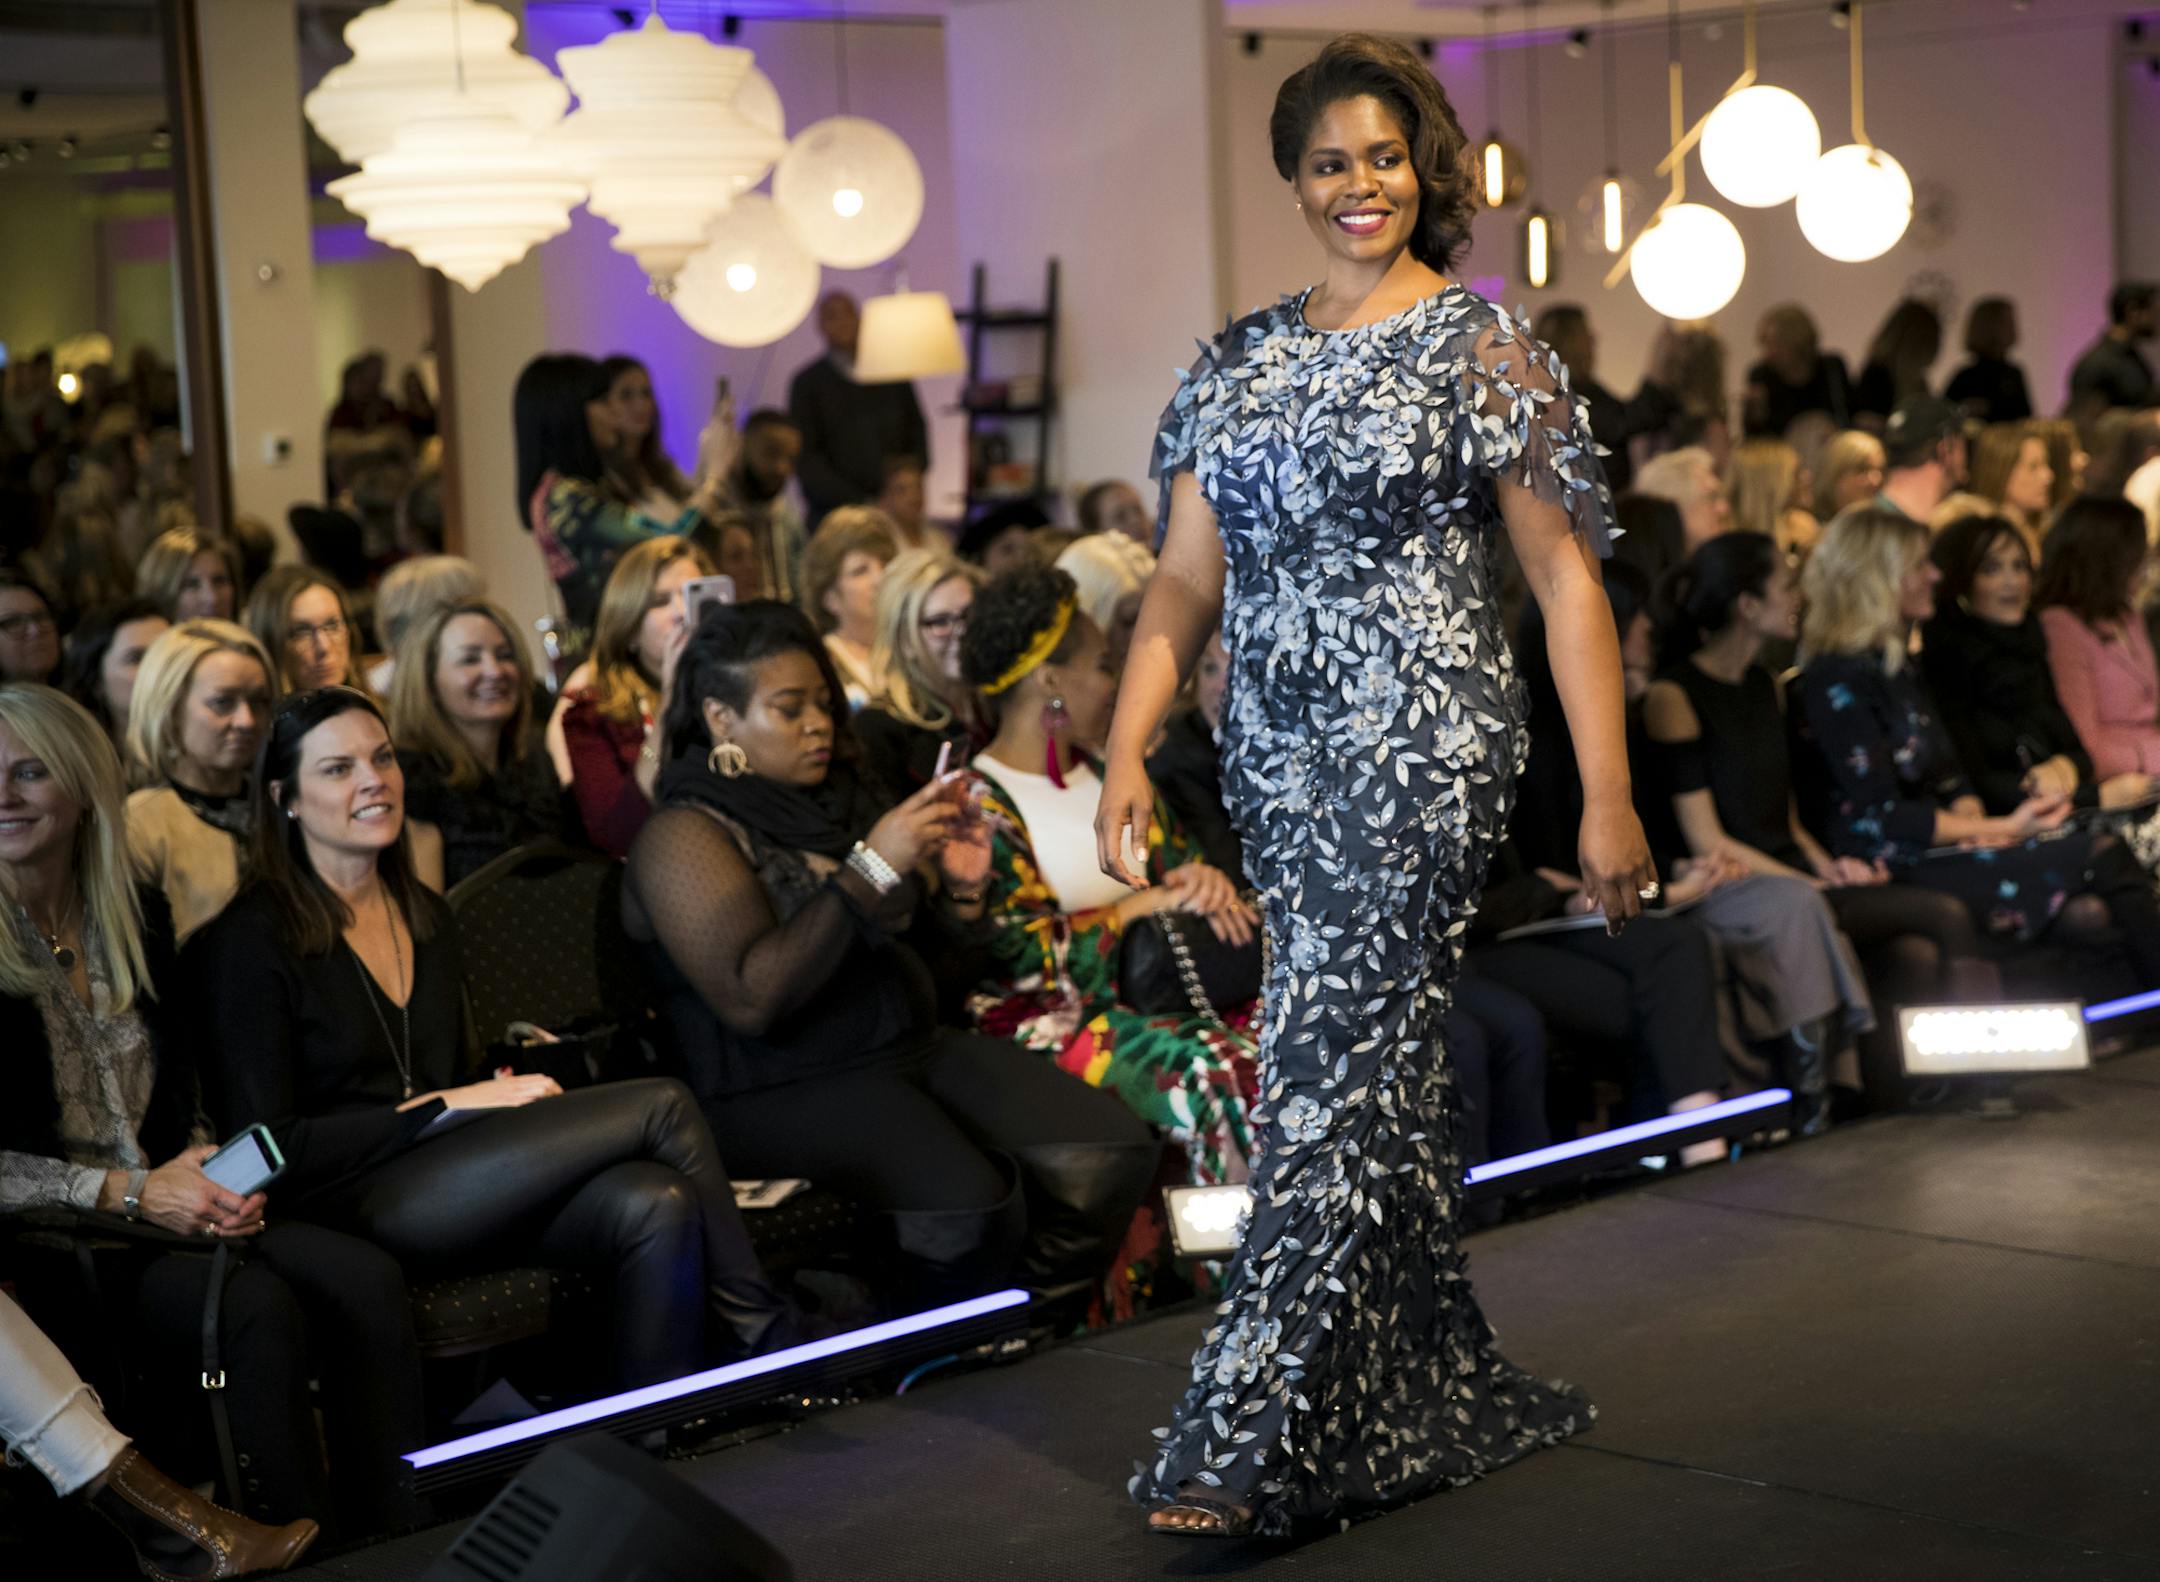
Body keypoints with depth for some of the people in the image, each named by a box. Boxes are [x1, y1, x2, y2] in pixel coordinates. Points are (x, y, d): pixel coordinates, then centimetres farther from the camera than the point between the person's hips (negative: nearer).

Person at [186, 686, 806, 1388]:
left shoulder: (426, 916, 18)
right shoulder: (253, 939, -5)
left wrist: (511, 1090, -1)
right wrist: (445, 1107, -11)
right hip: (353, 1203, -7)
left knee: (657, 1207, -27)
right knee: (662, 1108, -18)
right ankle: (760, 1329, -4)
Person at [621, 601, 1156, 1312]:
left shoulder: (842, 797, 15)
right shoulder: (685, 835, -7)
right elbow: (752, 1000, -21)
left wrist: (957, 883, 1)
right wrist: (871, 868, -22)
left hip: (912, 1041, 7)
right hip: (784, 1087, -7)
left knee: (1110, 1157, -16)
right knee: (970, 1204, -33)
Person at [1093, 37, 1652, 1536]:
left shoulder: (1482, 347, -3)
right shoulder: (1242, 362, 13)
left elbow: (1568, 578, -5)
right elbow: (1185, 579, 12)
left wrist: (1609, 796, -11)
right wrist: (1129, 750, -1)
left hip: (1420, 747, -6)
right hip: (1280, 757, 6)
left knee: (1333, 1065, -10)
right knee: (1385, 1068, 11)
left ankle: (1253, 1438, -8)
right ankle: (1448, 1389, 23)